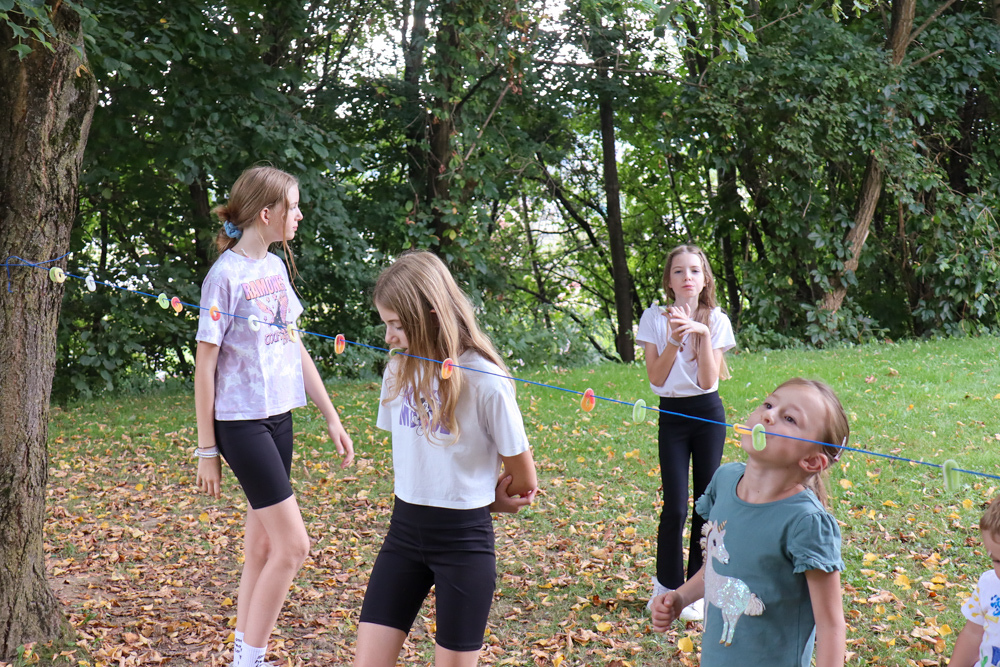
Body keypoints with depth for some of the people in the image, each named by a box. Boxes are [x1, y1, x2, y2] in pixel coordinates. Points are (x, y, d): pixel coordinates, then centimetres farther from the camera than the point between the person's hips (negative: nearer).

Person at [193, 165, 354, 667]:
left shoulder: (276, 267, 9)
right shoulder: (226, 276, -14)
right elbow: (204, 367, -11)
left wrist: (331, 417, 15)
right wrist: (206, 450, -9)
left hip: (278, 418, 8)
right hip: (242, 423, -8)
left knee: (262, 545, 12)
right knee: (293, 545, -8)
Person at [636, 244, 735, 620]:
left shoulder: (716, 320, -1)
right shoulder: (655, 318, -1)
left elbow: (708, 380, -10)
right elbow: (656, 377, -8)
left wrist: (703, 332, -19)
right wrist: (674, 339, -19)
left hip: (708, 413, 1)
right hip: (672, 415, -1)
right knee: (675, 505, -7)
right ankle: (667, 585, 11)